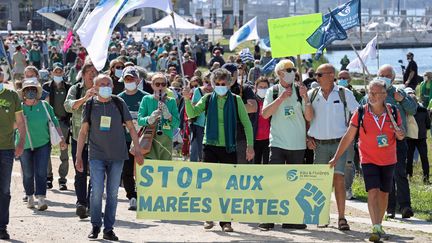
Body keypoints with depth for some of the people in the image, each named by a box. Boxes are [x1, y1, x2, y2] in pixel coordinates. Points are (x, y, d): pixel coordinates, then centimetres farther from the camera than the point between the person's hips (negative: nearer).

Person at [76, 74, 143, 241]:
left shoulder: (119, 104, 3)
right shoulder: (90, 105, 2)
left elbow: (131, 127, 9)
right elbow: (83, 131, 6)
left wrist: (137, 150, 3)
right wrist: (78, 156, 4)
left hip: (117, 156, 1)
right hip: (96, 156, -1)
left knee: (112, 193, 5)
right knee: (96, 191, -8)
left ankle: (109, 229, 12)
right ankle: (95, 226, 6)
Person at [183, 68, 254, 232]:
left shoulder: (236, 100, 1)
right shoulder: (207, 99, 3)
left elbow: (246, 123, 2)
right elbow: (192, 114, -2)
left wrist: (250, 145, -4)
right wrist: (187, 100, -20)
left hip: (229, 148, -1)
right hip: (210, 146, 1)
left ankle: (225, 220, 8)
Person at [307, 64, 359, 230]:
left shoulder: (344, 94, 0)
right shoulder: (312, 95, 7)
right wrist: (308, 137, 6)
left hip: (339, 143, -2)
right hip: (319, 144, 3)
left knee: (338, 178, -11)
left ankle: (341, 218, -7)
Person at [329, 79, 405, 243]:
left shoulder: (393, 112, -3)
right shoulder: (360, 113, -8)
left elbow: (400, 135, 10)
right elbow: (348, 137, -2)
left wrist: (400, 135, -15)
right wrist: (336, 157, -3)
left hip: (388, 160, 3)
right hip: (369, 160, -3)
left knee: (384, 194, 12)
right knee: (373, 192, -16)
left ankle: (379, 226, 28)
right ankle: (376, 229, -22)